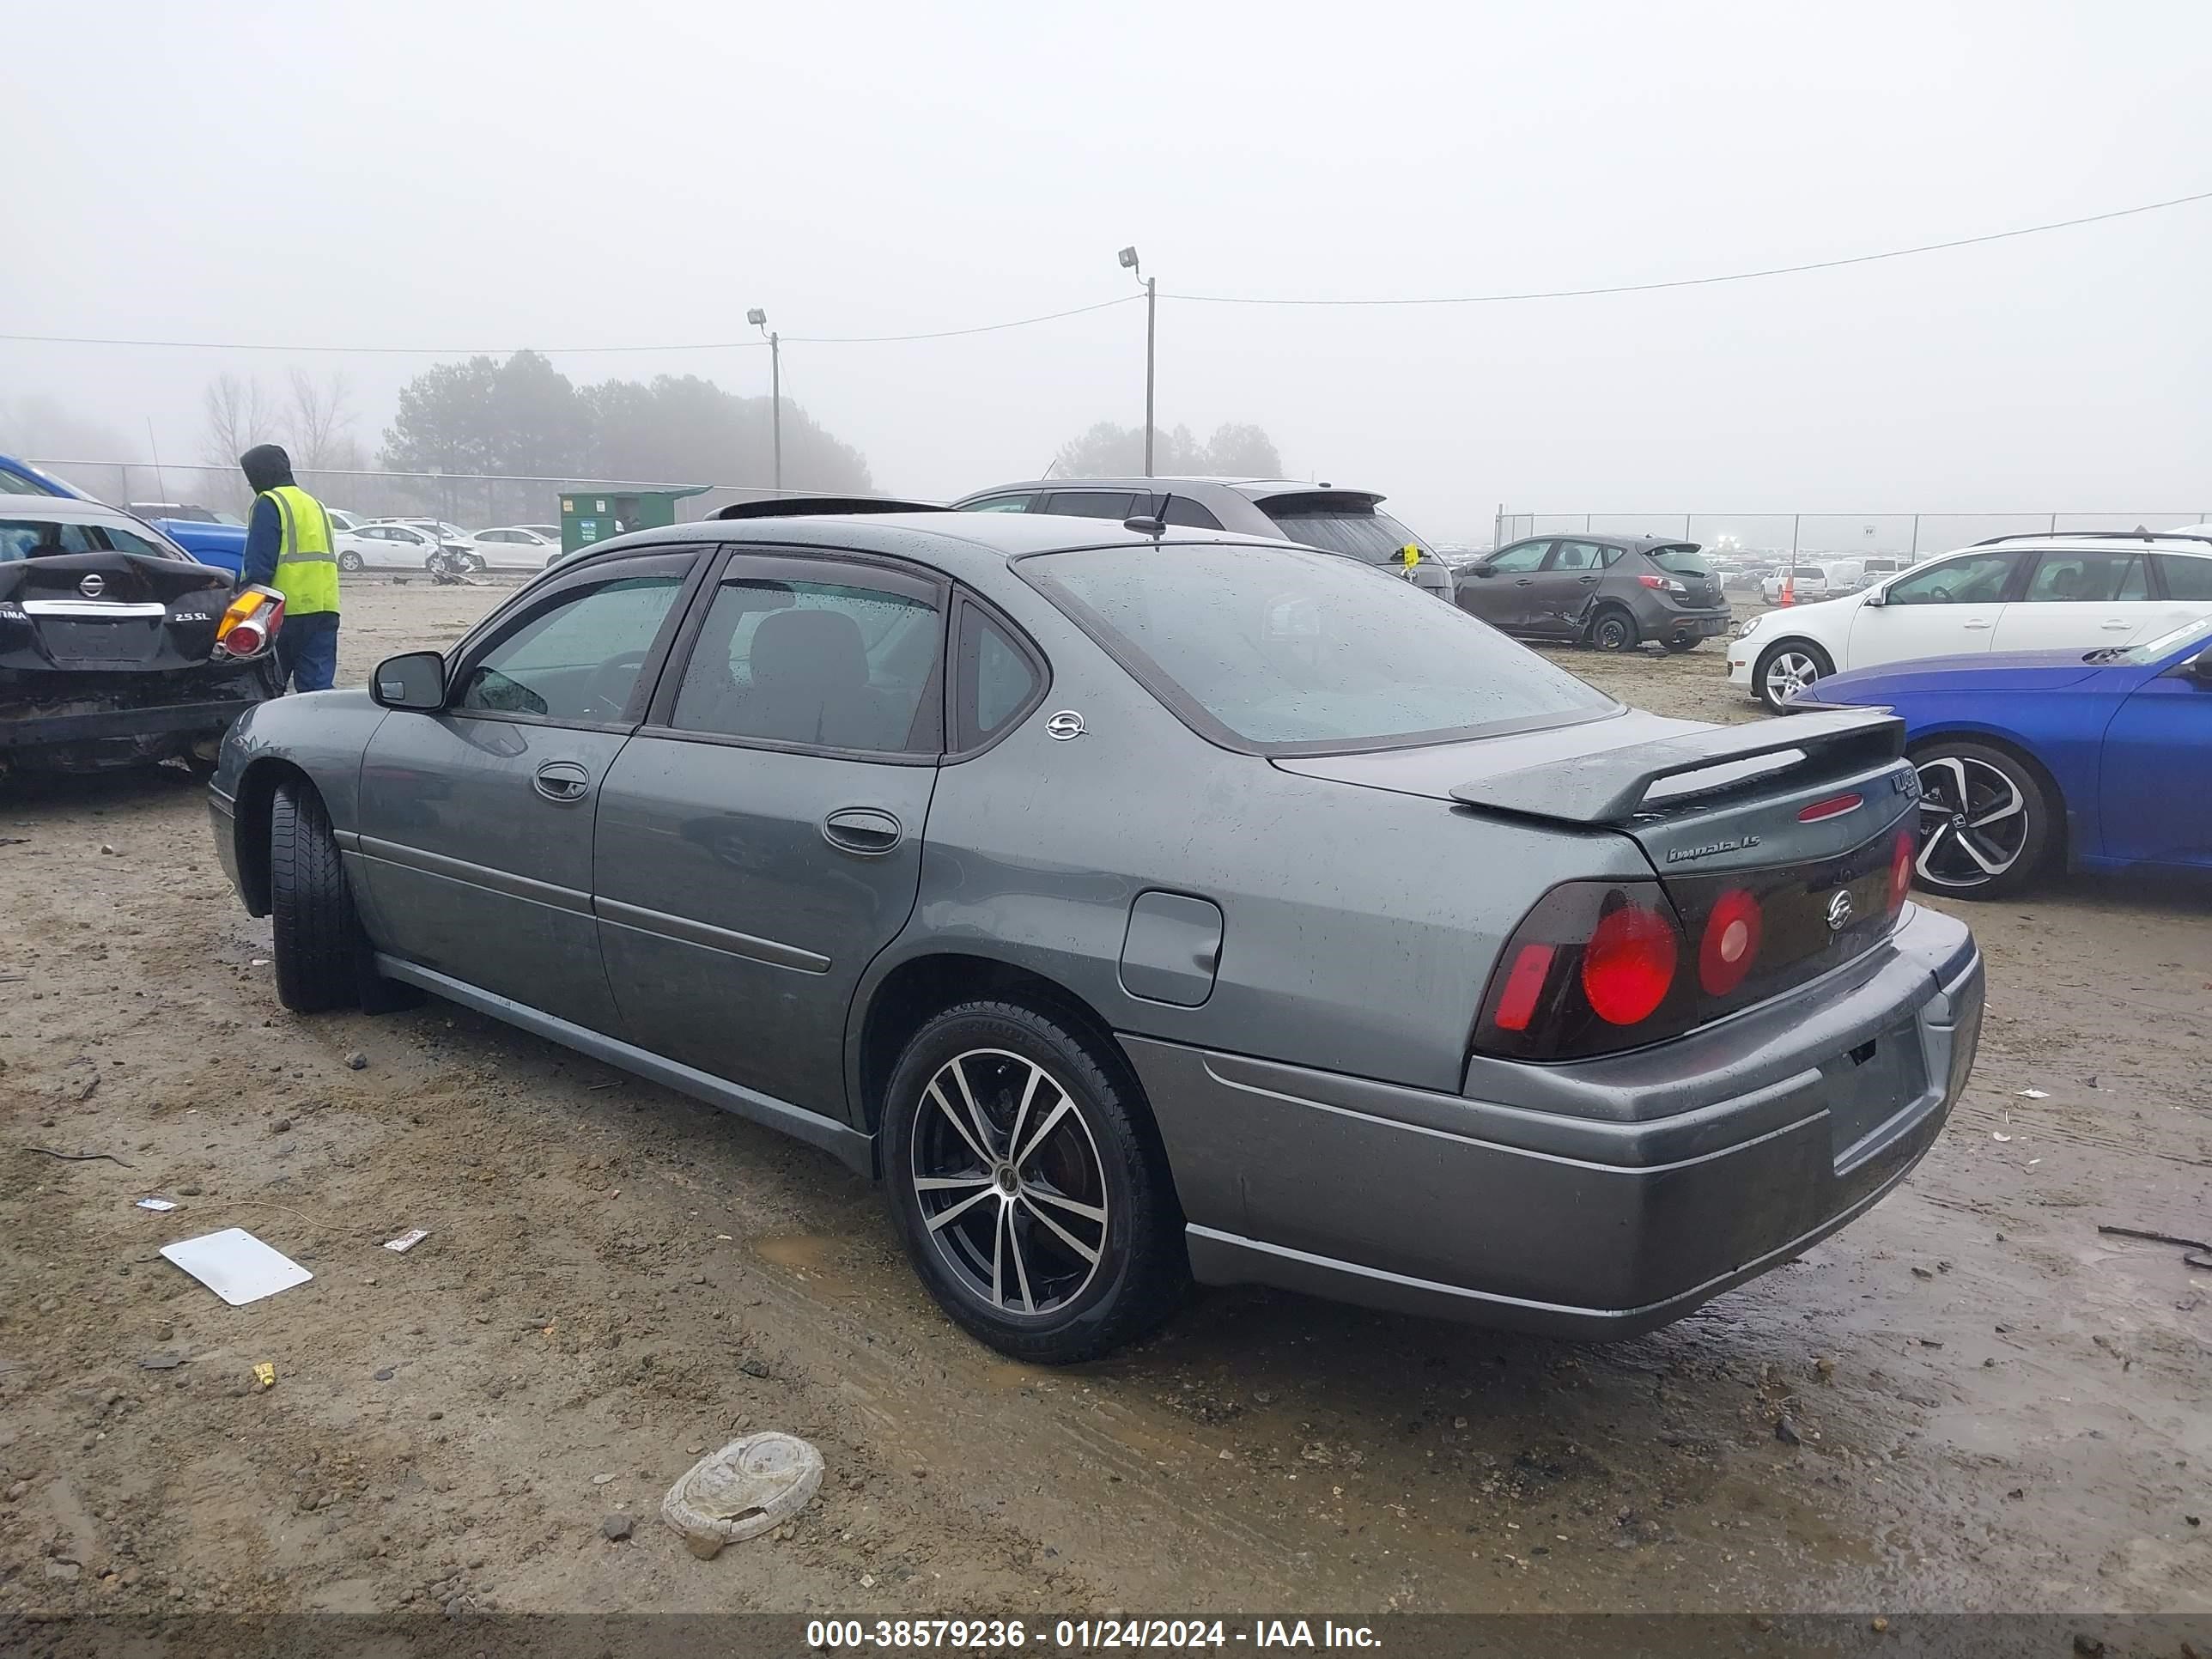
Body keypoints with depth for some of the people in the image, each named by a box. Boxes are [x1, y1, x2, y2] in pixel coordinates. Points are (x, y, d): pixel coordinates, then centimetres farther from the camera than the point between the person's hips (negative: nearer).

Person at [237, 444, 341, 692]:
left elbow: (259, 563, -13)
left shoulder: (269, 504, -4)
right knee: (318, 684, 2)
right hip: (325, 606, 7)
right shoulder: (315, 505, 21)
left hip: (289, 610, -7)